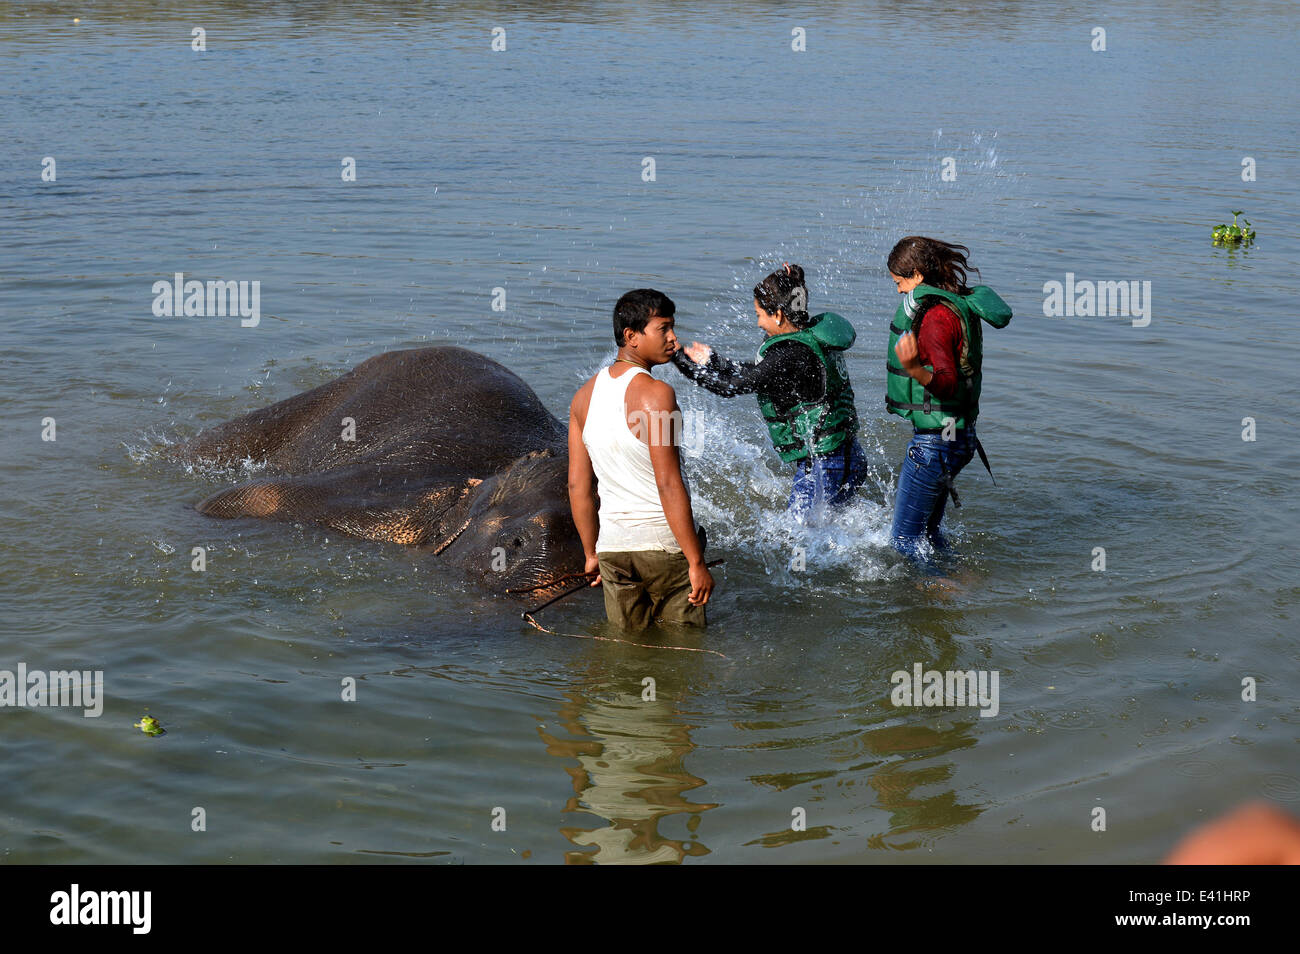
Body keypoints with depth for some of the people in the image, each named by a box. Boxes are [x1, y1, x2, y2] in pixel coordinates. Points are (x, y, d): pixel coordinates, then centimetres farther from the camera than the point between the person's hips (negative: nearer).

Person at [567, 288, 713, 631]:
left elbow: (577, 486, 7)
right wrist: (697, 562, -17)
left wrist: (592, 553, 17)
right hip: (666, 543, -6)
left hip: (614, 546, 6)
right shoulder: (656, 393, -17)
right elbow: (668, 485, -20)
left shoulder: (585, 395, 4)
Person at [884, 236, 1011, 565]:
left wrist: (915, 370, -53)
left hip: (935, 442, -10)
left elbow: (947, 383, -33)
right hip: (956, 437, 10)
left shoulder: (937, 315, -23)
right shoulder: (958, 303, 7)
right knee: (927, 530, 22)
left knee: (905, 539, -1)